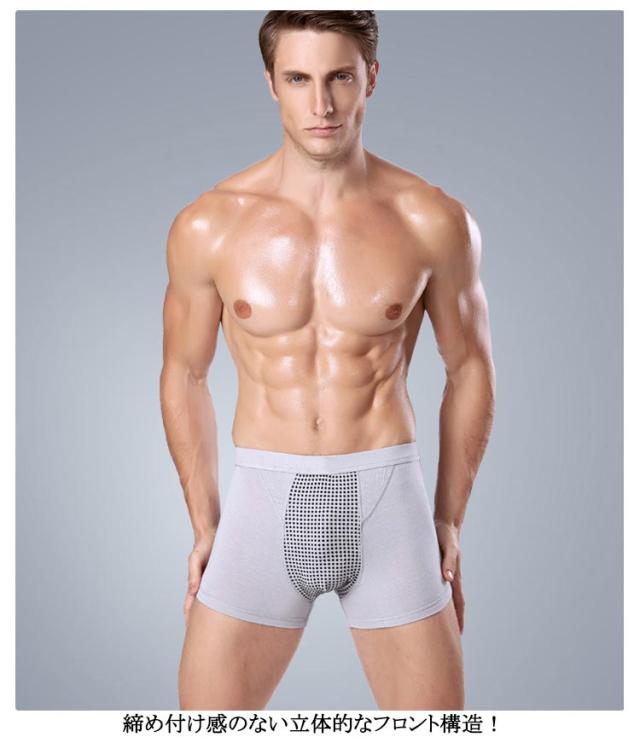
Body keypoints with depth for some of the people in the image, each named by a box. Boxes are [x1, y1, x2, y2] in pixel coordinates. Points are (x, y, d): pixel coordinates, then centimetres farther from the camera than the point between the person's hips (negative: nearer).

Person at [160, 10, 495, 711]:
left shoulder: (433, 221, -3)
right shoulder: (207, 226, -2)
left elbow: (469, 367, 7)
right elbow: (184, 375, 9)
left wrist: (448, 521, 7)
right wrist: (204, 523, 8)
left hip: (387, 501, 0)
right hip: (261, 501, 1)